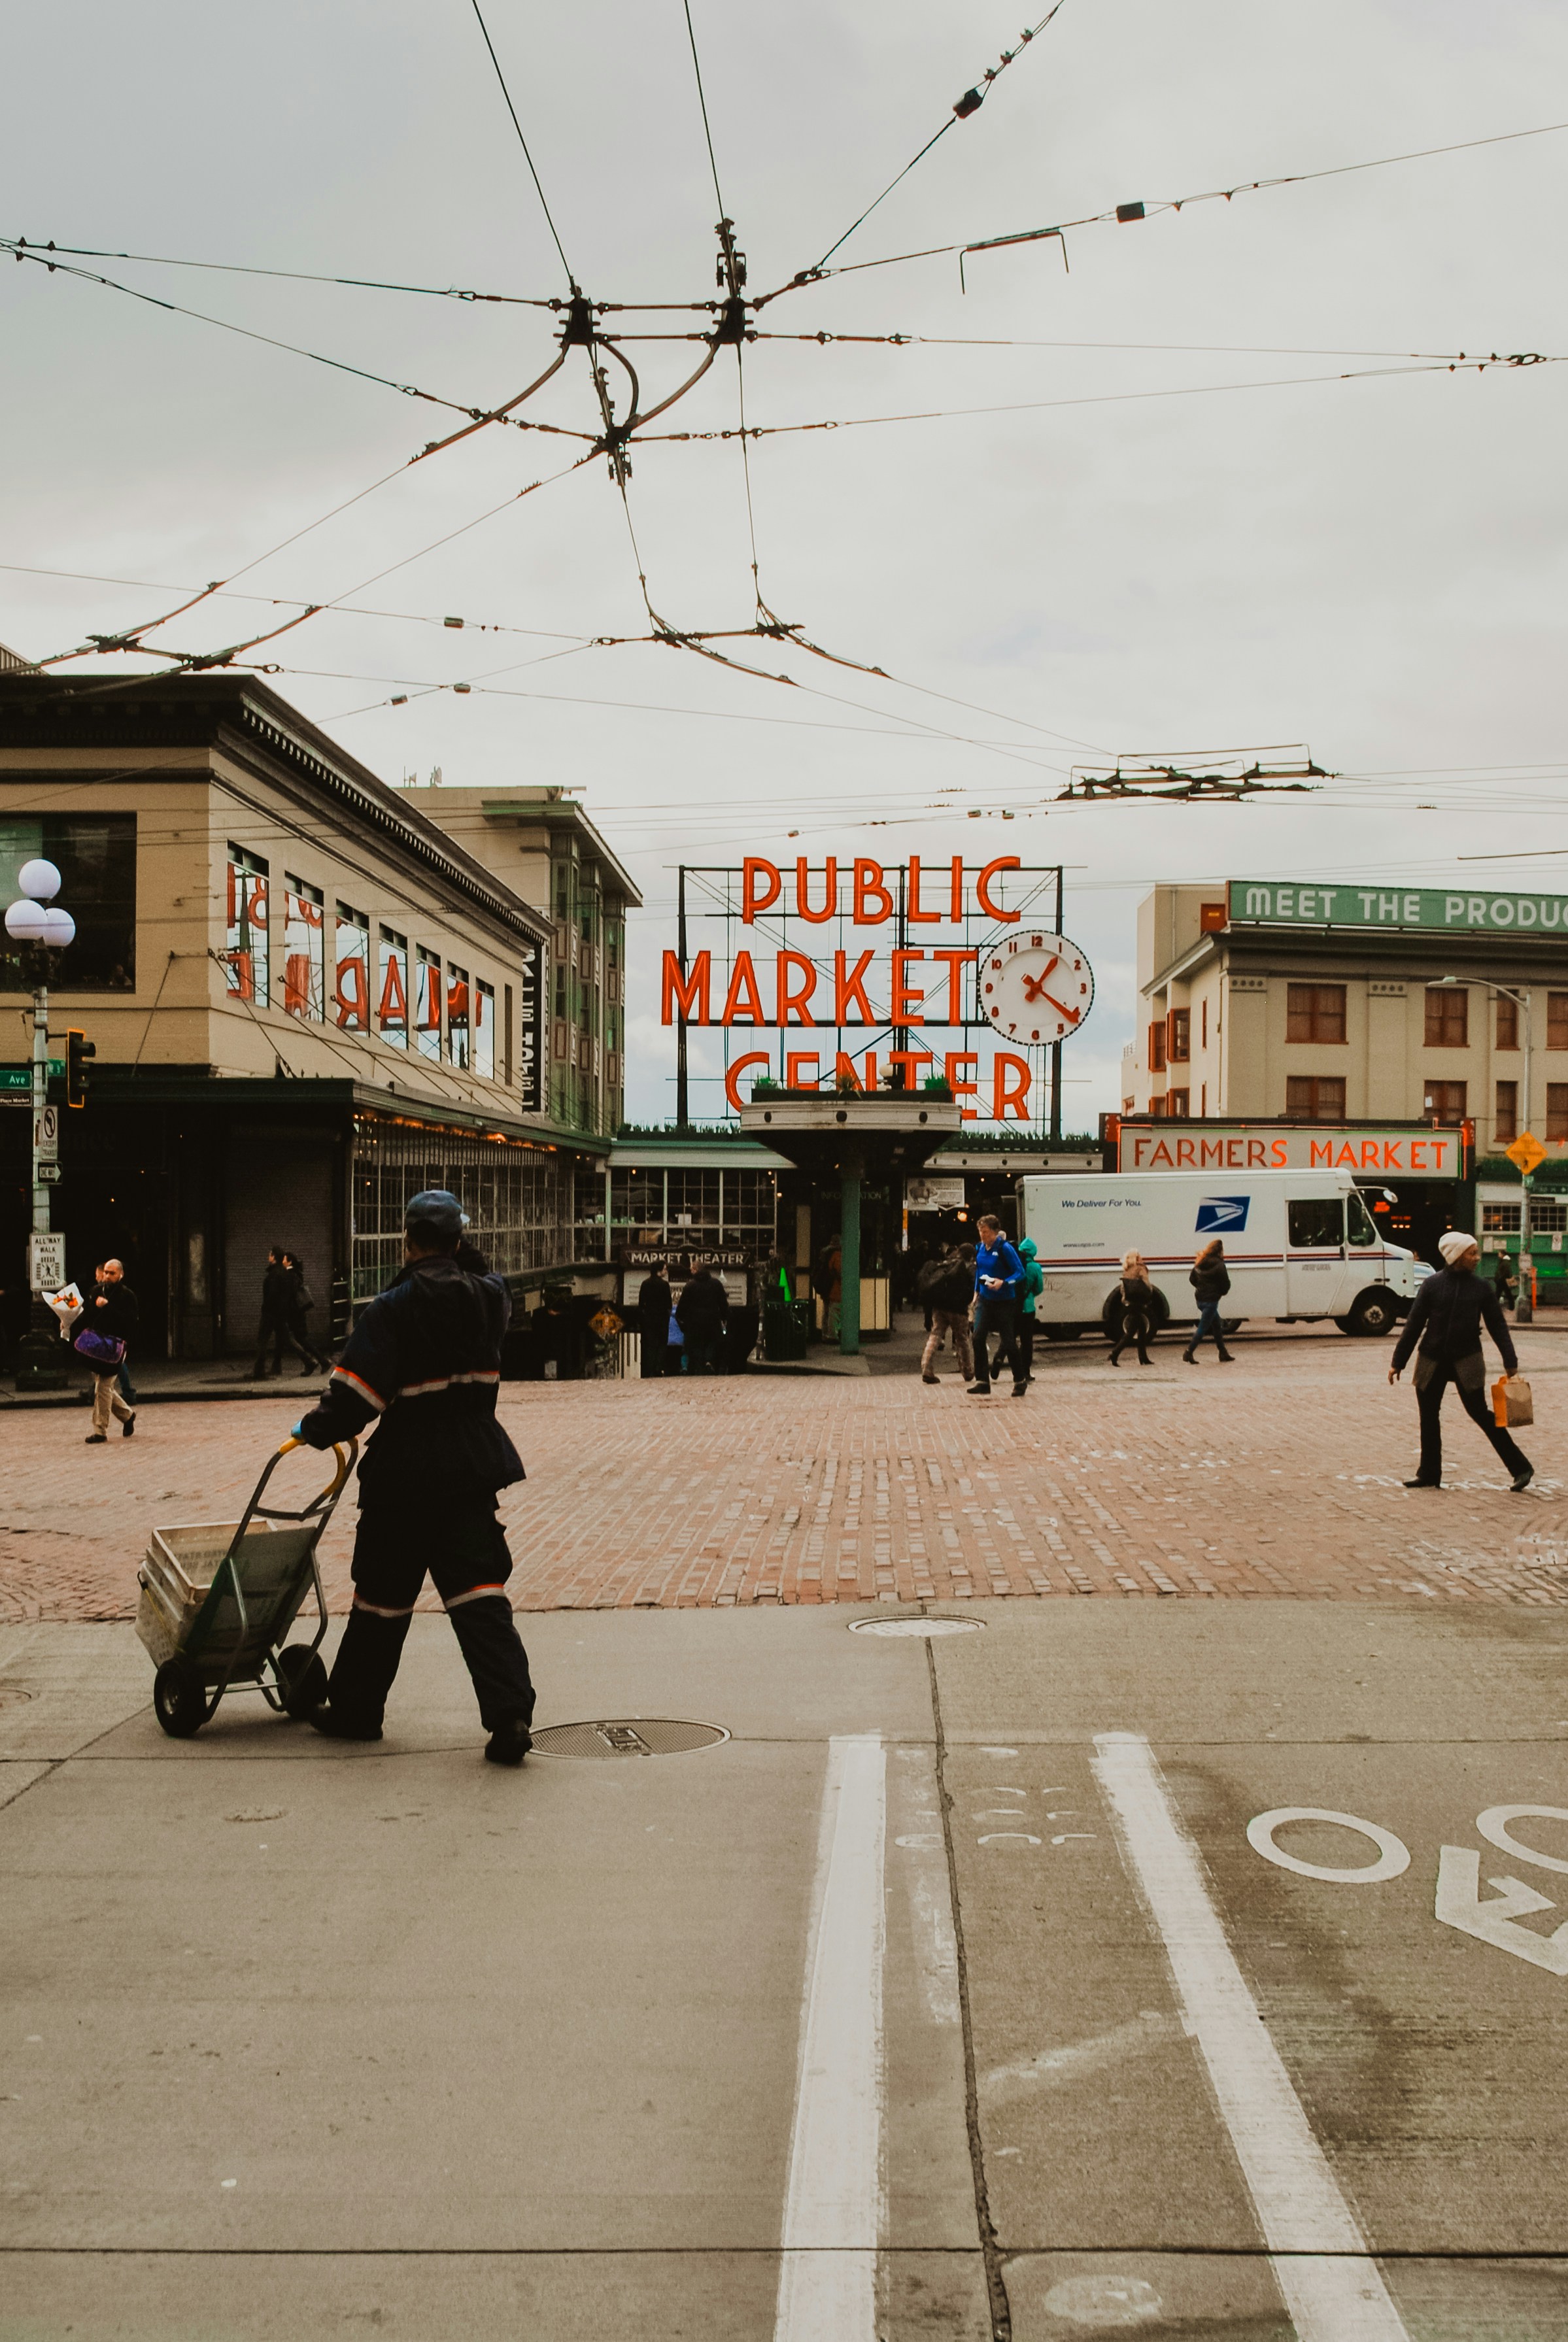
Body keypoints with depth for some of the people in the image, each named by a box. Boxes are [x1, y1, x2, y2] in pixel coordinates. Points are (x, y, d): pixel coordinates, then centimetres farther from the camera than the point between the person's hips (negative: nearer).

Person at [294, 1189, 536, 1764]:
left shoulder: (393, 1310, -14)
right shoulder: (487, 1296, 1)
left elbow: (358, 1391, -16)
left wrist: (316, 1429, 0)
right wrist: (460, 1252, 22)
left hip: (407, 1473, -4)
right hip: (474, 1466, 4)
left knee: (383, 1594, 12)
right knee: (478, 1592, 2)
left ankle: (355, 1710, 28)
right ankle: (510, 1715, -9)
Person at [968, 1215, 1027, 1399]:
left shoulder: (1005, 1249, -16)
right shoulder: (980, 1249, 4)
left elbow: (1020, 1272, -16)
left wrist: (1003, 1283, -30)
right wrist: (977, 1291, 14)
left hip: (1004, 1301, -6)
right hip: (985, 1300, 6)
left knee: (1008, 1342, 1)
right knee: (979, 1338, -7)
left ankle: (1020, 1383, 18)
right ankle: (982, 1383, -2)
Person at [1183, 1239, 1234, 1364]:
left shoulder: (1200, 1263, 8)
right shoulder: (1219, 1265, -14)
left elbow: (1192, 1279, 14)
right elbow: (1226, 1283, -11)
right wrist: (1222, 1292, 9)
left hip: (1201, 1299, 8)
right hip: (1211, 1300, -8)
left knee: (1217, 1326, 18)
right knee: (1203, 1328, -3)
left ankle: (1223, 1354, 23)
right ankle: (1188, 1354, -6)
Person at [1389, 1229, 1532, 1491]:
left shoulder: (1480, 1287, -1)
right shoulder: (1432, 1285, -3)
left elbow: (1498, 1326, 3)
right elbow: (1413, 1324, 0)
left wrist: (1510, 1361, -4)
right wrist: (1398, 1361, 0)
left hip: (1467, 1361, -1)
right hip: (1431, 1361, 1)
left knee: (1479, 1412, -5)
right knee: (1429, 1417, 7)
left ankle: (1520, 1467, 4)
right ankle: (1429, 1474, 19)